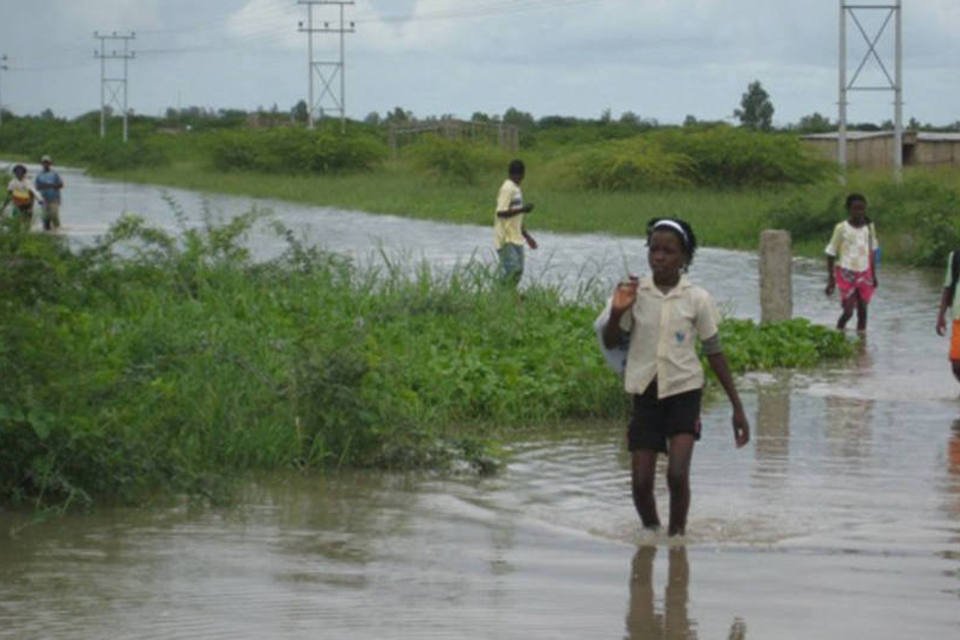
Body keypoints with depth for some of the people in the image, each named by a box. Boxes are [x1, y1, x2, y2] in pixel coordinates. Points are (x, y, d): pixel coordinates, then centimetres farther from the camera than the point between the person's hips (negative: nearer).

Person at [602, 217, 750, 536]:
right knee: (641, 481, -1)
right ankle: (650, 531, 24)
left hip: (684, 391, -2)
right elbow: (610, 342, -1)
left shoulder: (697, 299, -6)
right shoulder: (635, 293, -2)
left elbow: (715, 353, 2)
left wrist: (737, 407, 2)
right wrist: (617, 312, -22)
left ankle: (677, 533, 4)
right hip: (645, 393, 2)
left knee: (677, 474, -17)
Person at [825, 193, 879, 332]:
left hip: (864, 274, 4)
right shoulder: (842, 228, -10)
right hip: (847, 275, -4)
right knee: (848, 311, -7)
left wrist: (873, 275, 13)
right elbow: (830, 254, -4)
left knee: (862, 310, 3)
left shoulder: (869, 227, 1)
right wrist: (831, 280, -6)